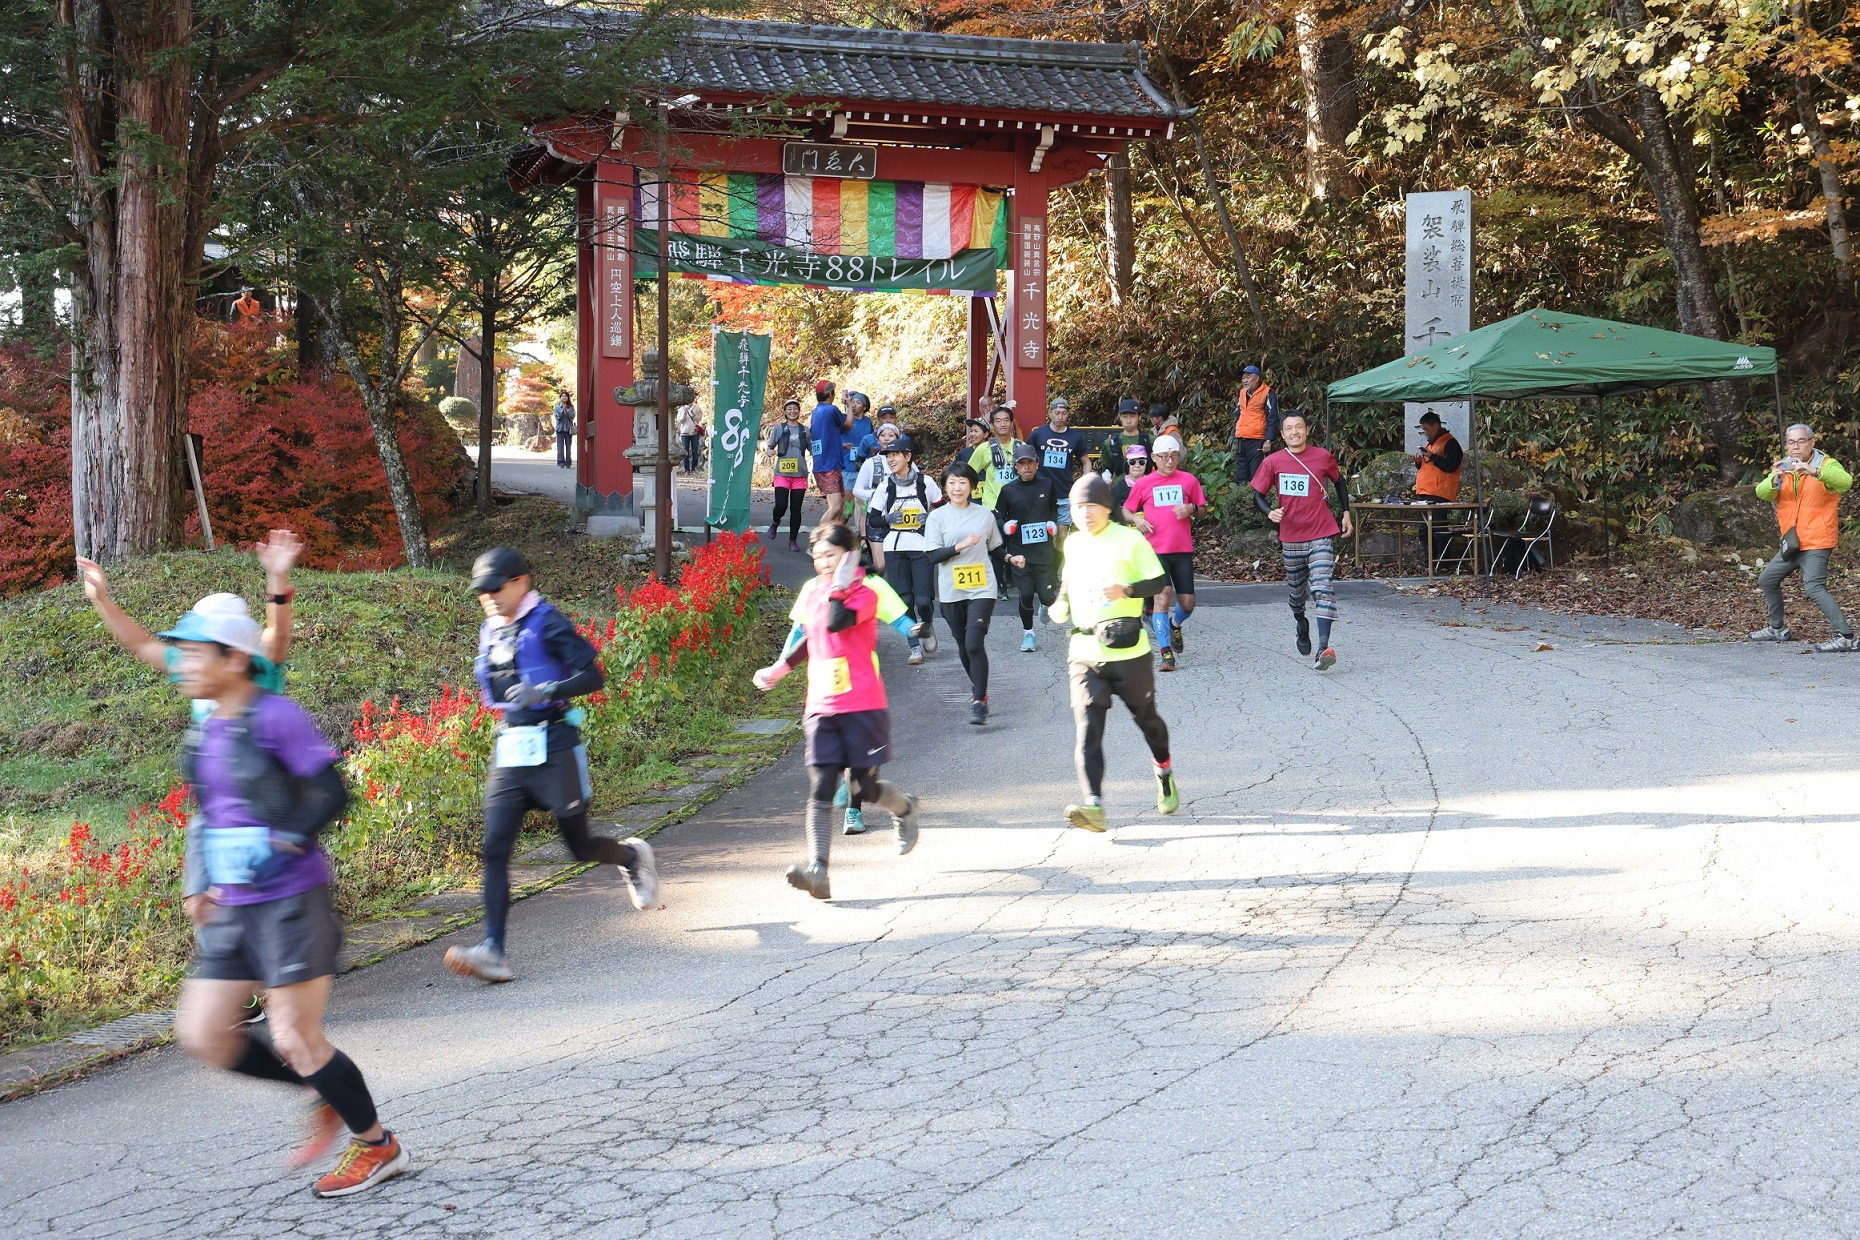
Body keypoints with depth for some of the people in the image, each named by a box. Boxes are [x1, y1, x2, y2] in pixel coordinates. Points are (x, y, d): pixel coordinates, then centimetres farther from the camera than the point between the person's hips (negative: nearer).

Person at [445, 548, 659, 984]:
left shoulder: (547, 625, -10)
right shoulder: (490, 630, 12)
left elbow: (593, 676, -19)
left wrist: (546, 691, -31)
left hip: (552, 747, -6)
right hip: (509, 751, 6)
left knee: (579, 846, 7)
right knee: (495, 850, -9)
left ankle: (632, 856, 41)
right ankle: (494, 951, -14)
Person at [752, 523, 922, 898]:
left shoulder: (866, 592, -7)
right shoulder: (811, 592, 11)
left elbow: (837, 622, -27)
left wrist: (840, 585, -20)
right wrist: (779, 669, 26)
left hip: (863, 707, -4)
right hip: (821, 709, 4)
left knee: (866, 787, 3)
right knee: (820, 789, -10)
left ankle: (906, 809, 38)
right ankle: (817, 870, -20)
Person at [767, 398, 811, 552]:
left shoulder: (805, 430, 10)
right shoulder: (779, 429, 5)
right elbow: (769, 449, 8)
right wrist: (773, 452, -14)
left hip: (800, 474, 2)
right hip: (782, 473, -2)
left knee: (796, 509, 3)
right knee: (781, 506, -13)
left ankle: (793, 540, 13)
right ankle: (775, 522, 22)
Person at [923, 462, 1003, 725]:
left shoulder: (985, 515, 4)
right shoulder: (937, 518, -1)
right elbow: (932, 555, -9)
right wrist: (961, 545, -20)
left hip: (982, 589, -1)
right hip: (952, 592, 1)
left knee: (974, 643, -15)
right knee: (963, 646, 13)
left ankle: (979, 702, -11)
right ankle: (978, 687, 37)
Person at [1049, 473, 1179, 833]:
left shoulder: (1129, 540, -5)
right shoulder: (1072, 544, 11)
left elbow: (1160, 581, -5)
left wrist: (1126, 590, -21)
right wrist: (1061, 604, 9)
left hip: (1127, 651, -3)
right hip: (1084, 654, 3)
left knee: (1145, 716, 15)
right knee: (1087, 729, -12)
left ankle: (1164, 773, 45)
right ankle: (1093, 806, -21)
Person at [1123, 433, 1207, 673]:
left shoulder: (1189, 480, 7)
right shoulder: (1143, 484, 5)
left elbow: (1202, 508, 15)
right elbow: (1126, 509, 15)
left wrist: (1191, 510, -7)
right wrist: (1137, 519, -6)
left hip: (1183, 550, 2)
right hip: (1155, 549, -2)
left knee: (1187, 604, 3)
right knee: (1163, 594, -18)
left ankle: (1175, 625, 39)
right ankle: (1166, 652, -14)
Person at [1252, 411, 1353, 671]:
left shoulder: (1323, 457, 0)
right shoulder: (1273, 462, -1)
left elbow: (1339, 482, 18)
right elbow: (1258, 495, 3)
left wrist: (1346, 513, 14)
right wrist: (1270, 512, -17)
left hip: (1321, 535, -2)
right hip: (1291, 538, 2)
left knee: (1323, 588, -18)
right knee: (1296, 592, 17)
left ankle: (1324, 648, -27)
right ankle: (1301, 626, 50)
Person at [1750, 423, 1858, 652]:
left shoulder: (1827, 465, -8)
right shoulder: (1783, 467, 9)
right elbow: (1762, 493, -6)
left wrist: (1814, 472, -45)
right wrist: (1774, 480, -29)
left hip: (1816, 541, -8)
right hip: (1792, 543, 8)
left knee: (1814, 587, -23)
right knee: (1767, 580, 18)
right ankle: (1777, 629, 35)